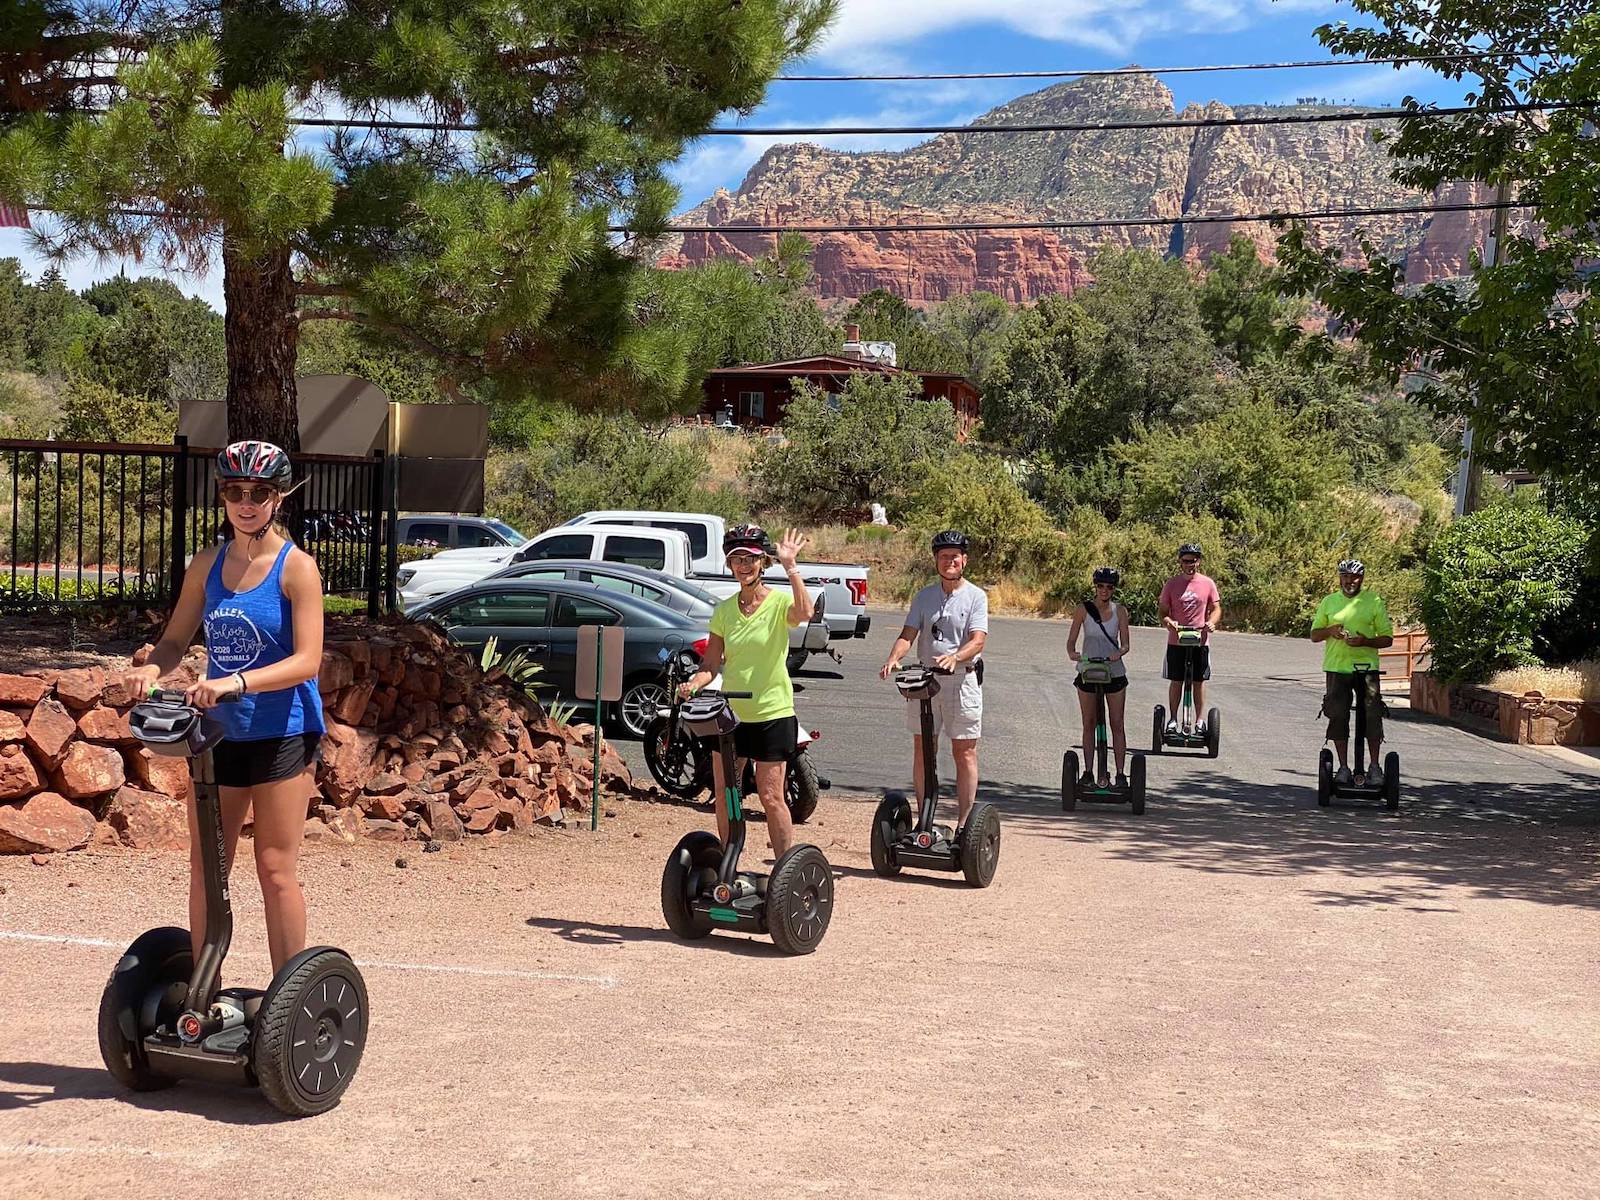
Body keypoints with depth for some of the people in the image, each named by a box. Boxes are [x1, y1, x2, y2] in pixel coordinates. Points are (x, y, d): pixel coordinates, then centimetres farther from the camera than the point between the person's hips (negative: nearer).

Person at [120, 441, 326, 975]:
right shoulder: (207, 564, 6)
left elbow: (307, 660, -18)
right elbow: (176, 639, 11)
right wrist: (152, 669, -12)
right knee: (205, 868, 10)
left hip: (281, 734, -5)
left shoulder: (296, 567, -11)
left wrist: (237, 682, -32)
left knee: (276, 869, 0)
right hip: (219, 731, 5)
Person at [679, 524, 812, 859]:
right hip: (730, 712, 5)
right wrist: (693, 683, -15)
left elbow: (803, 612, -32)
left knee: (771, 797, -3)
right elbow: (712, 663, 5)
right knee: (723, 794, 9)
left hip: (772, 713, -5)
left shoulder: (778, 602, -8)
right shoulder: (724, 610, 6)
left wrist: (790, 566, -33)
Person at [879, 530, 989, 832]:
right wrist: (894, 659, -17)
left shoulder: (976, 596, -1)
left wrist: (955, 657, -31)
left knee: (965, 753, -2)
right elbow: (908, 635, 4)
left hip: (963, 679, -4)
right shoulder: (924, 596, 10)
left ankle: (964, 823, 4)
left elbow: (978, 640, -12)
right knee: (922, 750, 7)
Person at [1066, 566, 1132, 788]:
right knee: (1089, 724, 6)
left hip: (1114, 672, 0)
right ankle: (1088, 772, 14)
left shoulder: (1119, 611, -1)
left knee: (1117, 725, 1)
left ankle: (1120, 773, 7)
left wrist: (1119, 653, -26)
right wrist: (1072, 653, -24)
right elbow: (1071, 639, -2)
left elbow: (1125, 643, -3)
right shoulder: (1083, 609, -3)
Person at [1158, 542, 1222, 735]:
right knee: (1176, 681, 5)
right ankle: (1173, 720, 13)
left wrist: (1212, 622, -14)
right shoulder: (1172, 584, 2)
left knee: (1199, 681, 6)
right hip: (1176, 641, 0)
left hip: (1200, 641, 0)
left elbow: (1216, 609, 7)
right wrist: (1167, 621, -18)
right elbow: (1162, 610, 4)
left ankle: (1200, 721, 13)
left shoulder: (1208, 583, 3)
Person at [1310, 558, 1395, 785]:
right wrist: (1329, 631, -7)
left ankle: (1374, 766, 6)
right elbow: (1314, 635, 15)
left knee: (1372, 716, -5)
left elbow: (1387, 638, 4)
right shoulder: (1328, 602, 10)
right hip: (1336, 668, 2)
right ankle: (1344, 768, 9)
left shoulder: (1374, 602, 4)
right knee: (1338, 717, 0)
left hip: (1366, 667, -2)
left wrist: (1366, 641, -15)